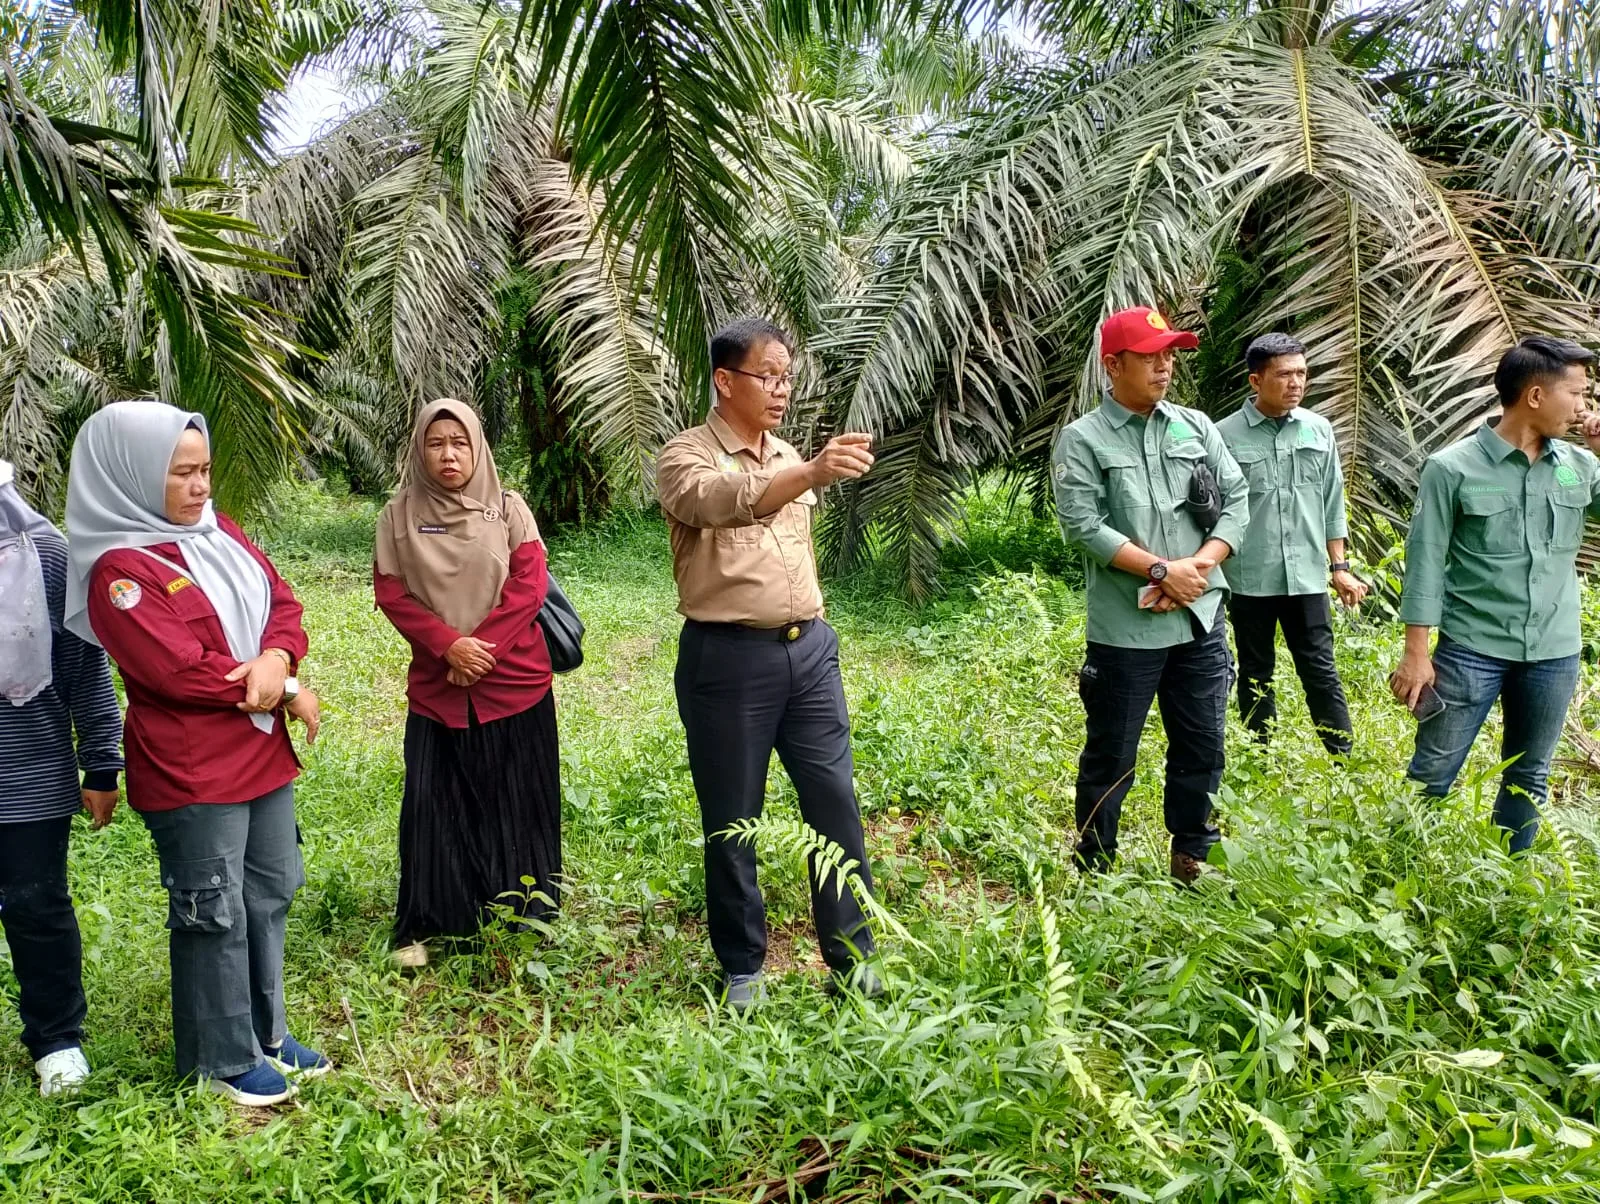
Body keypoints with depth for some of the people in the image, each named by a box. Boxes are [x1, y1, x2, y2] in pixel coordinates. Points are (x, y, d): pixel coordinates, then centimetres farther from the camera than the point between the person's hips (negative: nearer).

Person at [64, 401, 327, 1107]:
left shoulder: (219, 532, 8)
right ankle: (224, 1060, 24)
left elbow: (283, 603, 6)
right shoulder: (120, 570, -15)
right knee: (214, 914, 6)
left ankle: (265, 1032, 35)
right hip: (191, 774, -7)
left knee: (267, 897, 18)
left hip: (264, 754, 8)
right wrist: (284, 694, -14)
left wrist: (276, 658, -16)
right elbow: (182, 670, -22)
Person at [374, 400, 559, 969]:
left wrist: (482, 646, -15)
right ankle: (422, 927, 14)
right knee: (433, 807, 3)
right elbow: (391, 593, -1)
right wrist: (448, 644, -14)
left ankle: (525, 918, 21)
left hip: (514, 682, 0)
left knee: (517, 804, 6)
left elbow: (530, 584, -6)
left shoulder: (508, 508, 1)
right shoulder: (400, 514, 3)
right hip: (437, 686, 1)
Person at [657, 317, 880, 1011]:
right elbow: (726, 501, -31)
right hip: (728, 659, -5)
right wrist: (813, 472, -47)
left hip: (808, 649, 6)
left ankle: (850, 958, 18)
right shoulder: (685, 458, -7)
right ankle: (742, 967, 22)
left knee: (837, 803, 5)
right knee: (731, 822, 6)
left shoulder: (788, 457, 14)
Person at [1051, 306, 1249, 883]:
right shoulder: (1082, 439, -5)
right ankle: (1094, 870, 22)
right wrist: (1163, 570, -17)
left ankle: (1192, 857, 34)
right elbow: (1083, 526, -14)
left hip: (1200, 619, 5)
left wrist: (1197, 566, -10)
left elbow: (1236, 503, 6)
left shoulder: (1196, 427, 9)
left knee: (1202, 748, 15)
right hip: (1125, 628, -5)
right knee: (1110, 757, 6)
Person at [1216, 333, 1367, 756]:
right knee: (1256, 676, 11)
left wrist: (1340, 567, 9)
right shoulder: (1225, 435, -7)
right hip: (1249, 579, -2)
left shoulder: (1319, 430, 5)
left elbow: (1332, 505, 11)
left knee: (1321, 672, 6)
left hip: (1307, 577, 2)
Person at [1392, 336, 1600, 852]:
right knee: (1433, 773, 3)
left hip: (1554, 654, 5)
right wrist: (1416, 652, -9)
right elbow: (1425, 563, -8)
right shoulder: (1453, 468, -9)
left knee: (1528, 777, 16)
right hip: (1471, 649, -4)